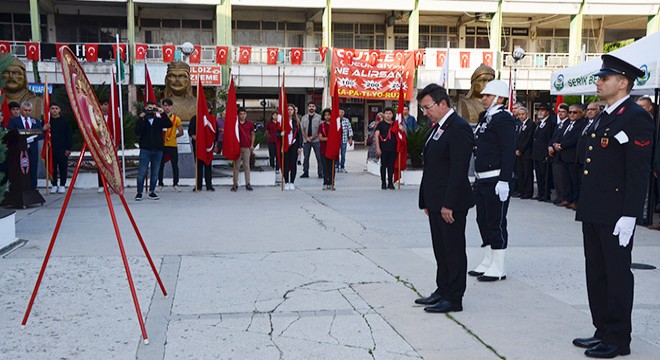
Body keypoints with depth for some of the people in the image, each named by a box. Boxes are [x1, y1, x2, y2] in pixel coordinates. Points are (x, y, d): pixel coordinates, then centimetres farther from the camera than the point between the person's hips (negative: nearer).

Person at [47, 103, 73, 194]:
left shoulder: (64, 121, 3)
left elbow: (69, 136, 2)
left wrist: (68, 148, -4)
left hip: (62, 150, -1)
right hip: (51, 149, 1)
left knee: (63, 167, 3)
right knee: (52, 168, 5)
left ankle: (62, 185, 13)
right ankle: (54, 185, 15)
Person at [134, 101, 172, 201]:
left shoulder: (159, 120, 8)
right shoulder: (141, 120, 3)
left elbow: (169, 124, -6)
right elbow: (137, 132, -11)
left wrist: (162, 114, -12)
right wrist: (141, 118, -13)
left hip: (158, 149, 2)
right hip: (145, 149, -2)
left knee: (155, 172, 7)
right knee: (142, 172, -3)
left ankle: (152, 192, 18)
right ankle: (139, 192, 6)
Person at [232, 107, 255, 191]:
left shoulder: (249, 123, 4)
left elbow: (252, 134, 12)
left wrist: (252, 145, 3)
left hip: (247, 147, 0)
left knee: (247, 165, 3)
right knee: (236, 166, 3)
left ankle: (248, 184, 7)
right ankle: (235, 184, 7)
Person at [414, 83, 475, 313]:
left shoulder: (459, 128, -15)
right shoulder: (437, 127, 15)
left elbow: (459, 169, -21)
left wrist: (448, 204, -23)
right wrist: (425, 200, 15)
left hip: (451, 204, -9)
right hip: (436, 202, 10)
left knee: (454, 250, 1)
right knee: (440, 249, 17)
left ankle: (454, 298, 10)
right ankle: (442, 291, 28)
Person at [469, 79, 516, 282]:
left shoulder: (503, 119, -12)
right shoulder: (485, 117, 17)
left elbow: (509, 152, -20)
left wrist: (504, 181, -24)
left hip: (495, 181, -10)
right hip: (482, 180, 10)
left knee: (496, 223, -2)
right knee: (483, 220, 15)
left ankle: (498, 269, 8)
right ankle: (488, 262, 27)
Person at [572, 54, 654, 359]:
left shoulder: (636, 118, -12)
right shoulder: (603, 117, 15)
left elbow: (639, 173, -17)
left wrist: (629, 216, -21)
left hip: (615, 214, -9)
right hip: (593, 212, 9)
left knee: (617, 275, 3)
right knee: (596, 273, 16)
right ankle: (603, 331, 29)